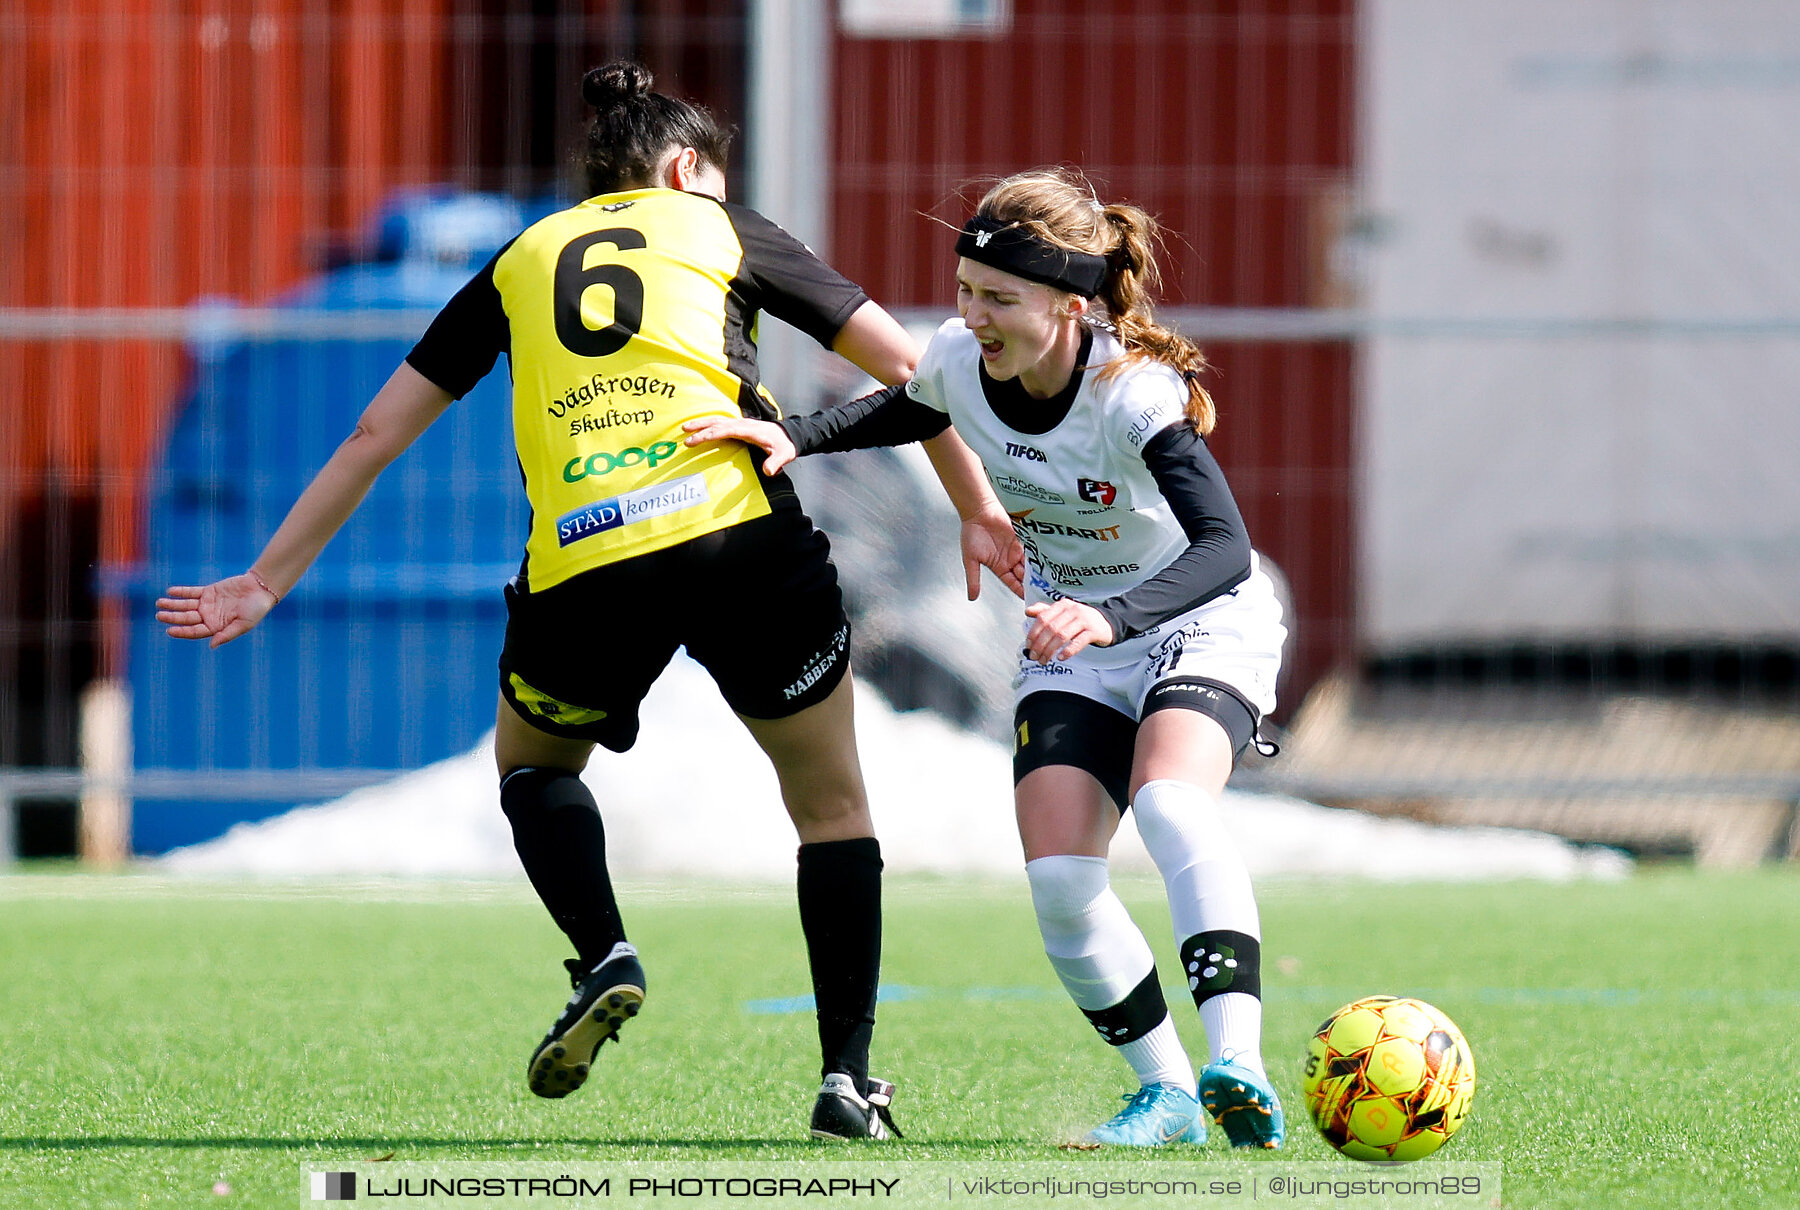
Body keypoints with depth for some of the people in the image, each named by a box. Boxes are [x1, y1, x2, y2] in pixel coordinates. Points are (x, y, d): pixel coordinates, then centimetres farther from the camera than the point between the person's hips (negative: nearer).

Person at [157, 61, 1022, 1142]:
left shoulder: (521, 262, 24)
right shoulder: (720, 231, 19)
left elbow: (376, 432, 25)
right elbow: (904, 365, 18)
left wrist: (267, 583, 30)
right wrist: (978, 507, 27)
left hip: (580, 570, 1)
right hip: (741, 537, -1)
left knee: (532, 761, 31)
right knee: (833, 806, 17)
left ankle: (605, 960, 7)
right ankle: (848, 1077, 8)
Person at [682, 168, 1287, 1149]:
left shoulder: (1135, 392, -31)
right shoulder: (958, 361, -14)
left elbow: (1226, 547, -41)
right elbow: (909, 414, 13)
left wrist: (1111, 616, -58)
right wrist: (794, 436, -6)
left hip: (1200, 623, -6)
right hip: (1072, 638, 6)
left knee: (1168, 802, -35)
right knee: (1058, 880, -14)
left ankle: (1237, 1069, -42)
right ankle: (1167, 1096, 3)